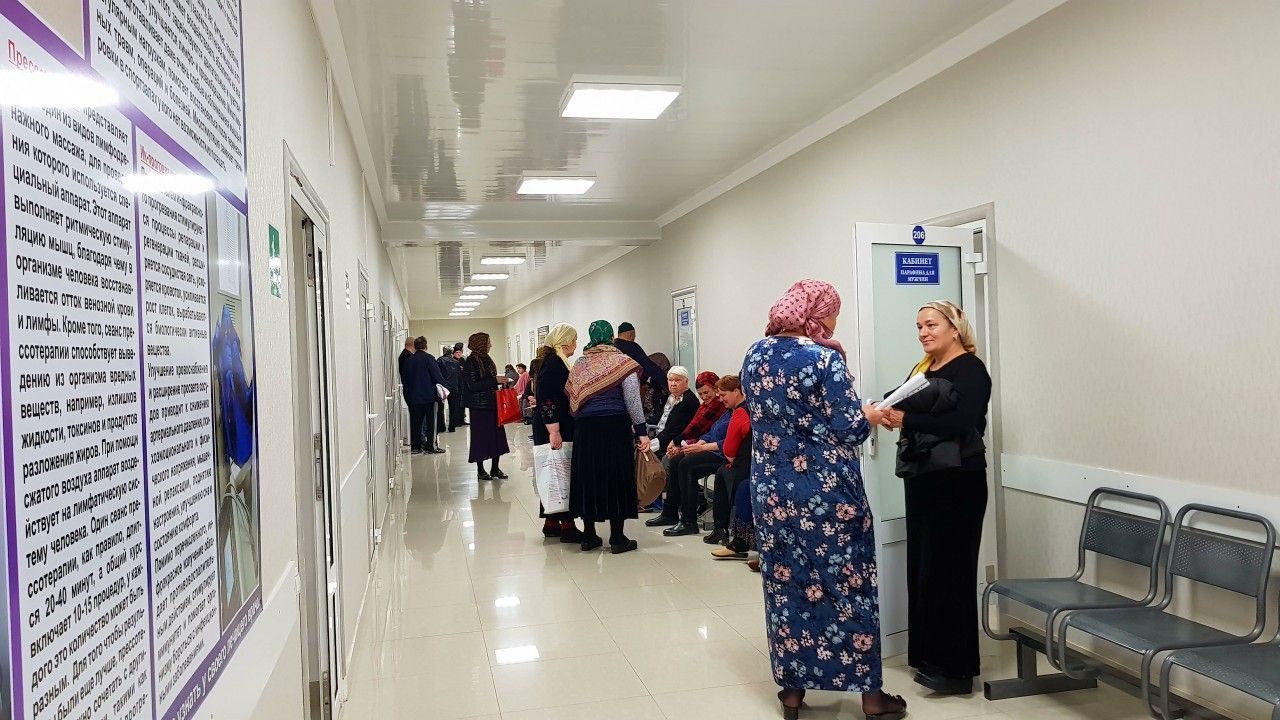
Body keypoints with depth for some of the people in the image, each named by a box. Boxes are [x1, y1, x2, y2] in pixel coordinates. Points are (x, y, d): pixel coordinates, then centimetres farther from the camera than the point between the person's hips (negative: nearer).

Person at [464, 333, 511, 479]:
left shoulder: (486, 359, 11)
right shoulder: (471, 361, -12)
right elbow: (473, 385, -19)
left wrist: (501, 382, 4)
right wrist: (495, 381, -20)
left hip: (492, 404, 8)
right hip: (479, 406, -8)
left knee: (497, 435, 7)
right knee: (480, 437, 1)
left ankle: (495, 469, 17)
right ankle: (480, 470, 12)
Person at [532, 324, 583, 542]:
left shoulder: (554, 361, 16)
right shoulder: (554, 363, -15)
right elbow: (546, 398, -23)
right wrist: (554, 431, -26)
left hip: (554, 428, 10)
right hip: (554, 429, -10)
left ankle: (551, 523, 20)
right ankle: (567, 526, -3)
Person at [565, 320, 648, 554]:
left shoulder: (579, 364, 9)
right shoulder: (622, 362, -3)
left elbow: (572, 398, 7)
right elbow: (632, 400, -7)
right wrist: (642, 431, -5)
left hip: (585, 427, 4)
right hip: (615, 426, -4)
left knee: (588, 476, 10)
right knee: (616, 476, 2)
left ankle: (589, 535, 18)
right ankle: (617, 538, 5)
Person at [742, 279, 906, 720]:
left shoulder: (755, 355, 4)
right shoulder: (824, 358, -15)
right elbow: (850, 430, -14)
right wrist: (876, 414, 5)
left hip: (772, 490, 6)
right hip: (826, 492, -5)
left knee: (785, 585, 13)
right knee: (847, 585, 7)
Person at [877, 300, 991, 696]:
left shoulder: (970, 369, -8)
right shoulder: (922, 369, 15)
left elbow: (963, 423, -21)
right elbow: (909, 412, 10)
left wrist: (906, 419, -25)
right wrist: (890, 415, -12)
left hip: (958, 483, -8)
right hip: (921, 479, 8)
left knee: (947, 572, -4)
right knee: (921, 569, 10)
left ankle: (957, 668, 6)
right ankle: (929, 657, 22)